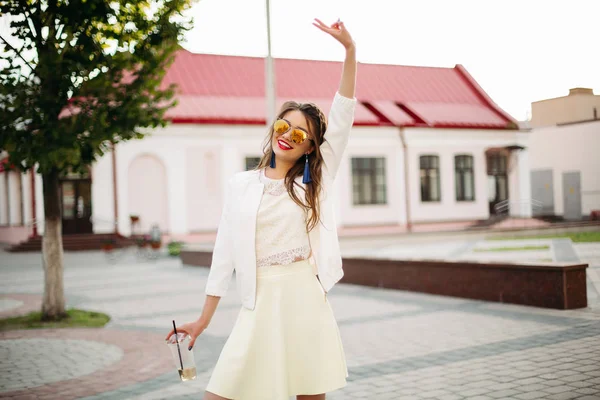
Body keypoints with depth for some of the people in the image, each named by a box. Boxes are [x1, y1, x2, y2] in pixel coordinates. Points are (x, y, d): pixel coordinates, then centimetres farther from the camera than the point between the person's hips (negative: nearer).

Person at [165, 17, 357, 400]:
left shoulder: (316, 181, 6)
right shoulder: (240, 185, 6)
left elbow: (343, 115, -2)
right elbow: (225, 252, 7)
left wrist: (350, 49, -9)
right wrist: (203, 320, 7)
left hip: (308, 301, 0)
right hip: (262, 304, 0)